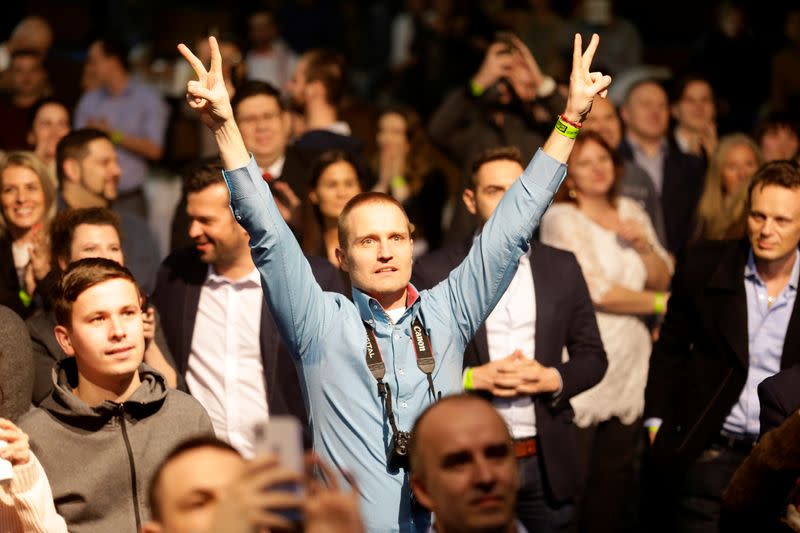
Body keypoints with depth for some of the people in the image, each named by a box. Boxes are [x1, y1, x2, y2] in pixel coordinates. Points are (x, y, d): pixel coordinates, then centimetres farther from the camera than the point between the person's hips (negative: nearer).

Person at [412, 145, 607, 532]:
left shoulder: (562, 268, 8)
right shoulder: (433, 272, -1)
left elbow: (592, 356, 10)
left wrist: (553, 379, -10)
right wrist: (473, 378, -16)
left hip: (548, 461, 3)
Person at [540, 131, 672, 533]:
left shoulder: (630, 212, 11)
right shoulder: (561, 218, -8)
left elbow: (662, 279, 13)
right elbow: (596, 291, -13)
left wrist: (643, 244, -7)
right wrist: (660, 303, -3)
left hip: (631, 362, 6)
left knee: (617, 475, 9)